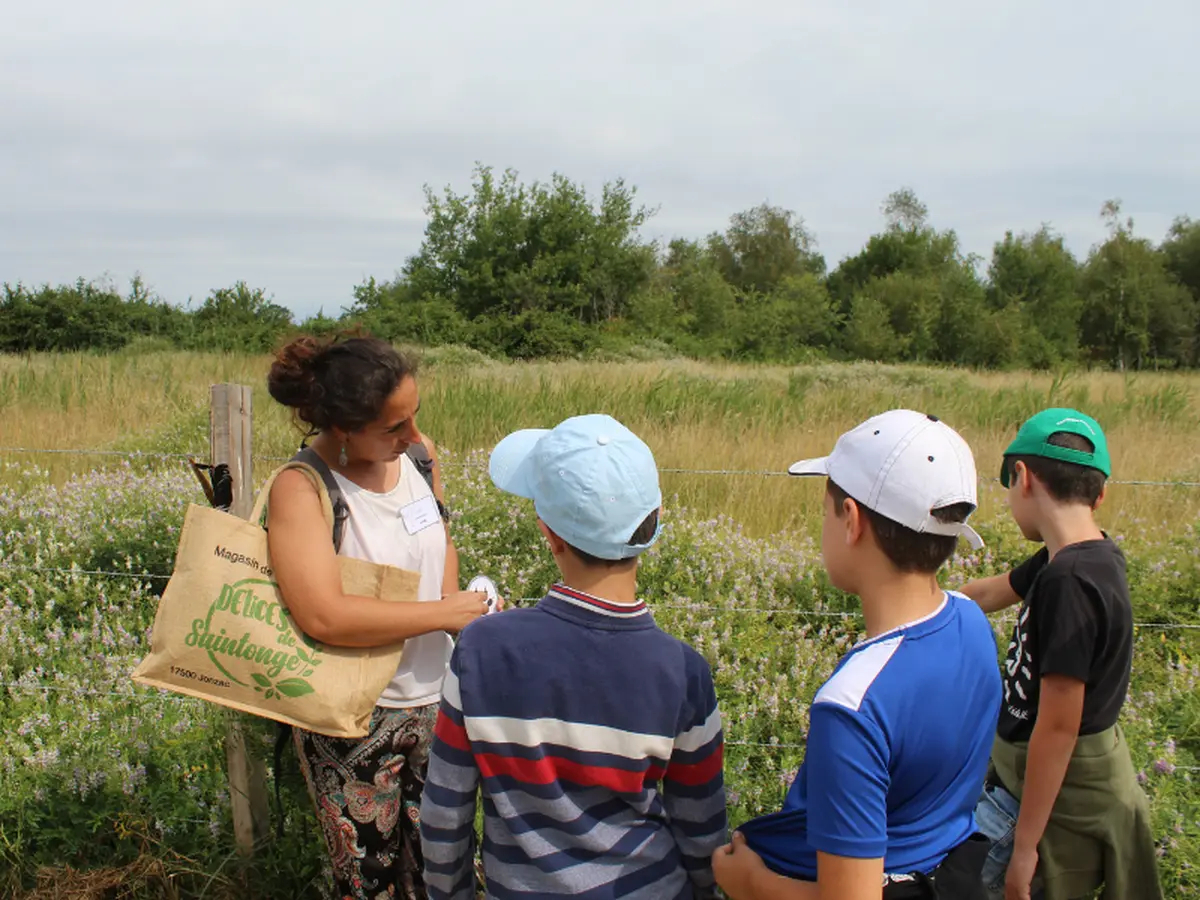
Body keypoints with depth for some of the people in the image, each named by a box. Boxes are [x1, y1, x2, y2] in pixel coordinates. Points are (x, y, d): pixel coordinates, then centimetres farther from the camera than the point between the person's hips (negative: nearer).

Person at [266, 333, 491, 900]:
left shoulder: (419, 454, -3)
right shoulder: (301, 489, -21)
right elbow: (323, 616, -32)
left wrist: (454, 598, -2)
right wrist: (444, 613, -23)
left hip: (435, 699, 5)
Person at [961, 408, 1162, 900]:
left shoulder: (1072, 582, -27)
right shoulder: (1075, 559, 1)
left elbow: (1058, 726, -25)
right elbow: (989, 592, 21)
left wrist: (1025, 844, -18)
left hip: (1064, 797, -9)